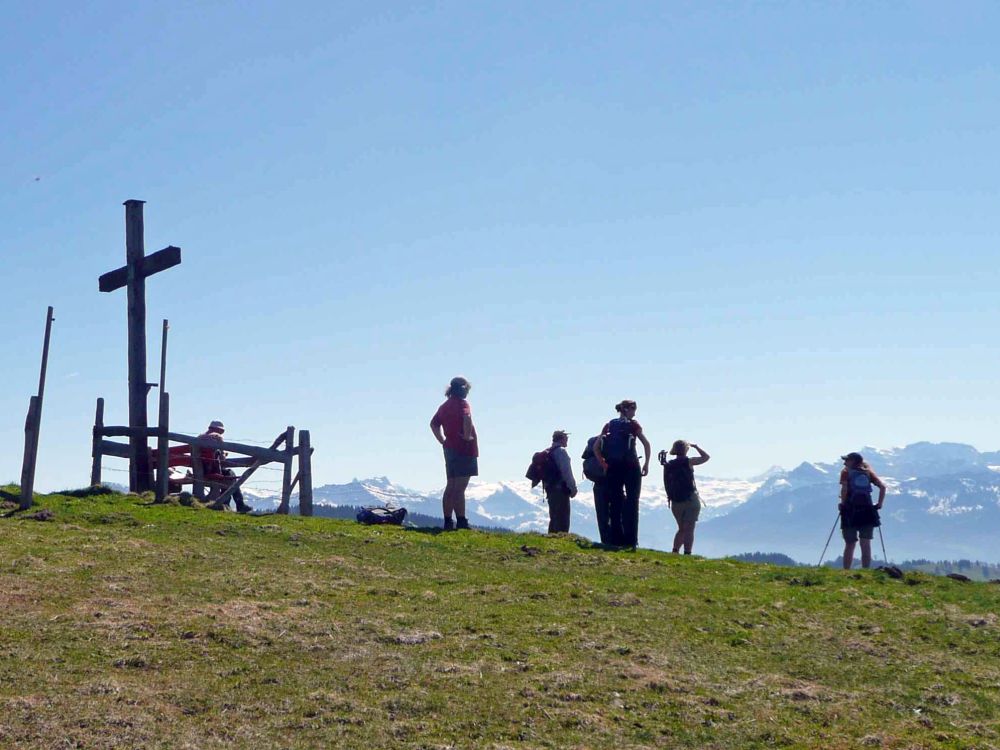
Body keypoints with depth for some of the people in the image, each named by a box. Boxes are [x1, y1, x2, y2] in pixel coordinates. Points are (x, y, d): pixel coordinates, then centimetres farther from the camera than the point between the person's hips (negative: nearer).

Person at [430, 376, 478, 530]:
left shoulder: (444, 406, 15)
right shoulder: (462, 404, -10)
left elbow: (434, 424, 21)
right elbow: (467, 418, -30)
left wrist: (443, 441, 17)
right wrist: (468, 437, -19)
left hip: (449, 448, 8)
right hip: (464, 449, -8)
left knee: (450, 487, 11)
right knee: (460, 488, -10)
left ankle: (448, 522, 13)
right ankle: (461, 522, -11)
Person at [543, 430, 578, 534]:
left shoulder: (548, 452, 15)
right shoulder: (561, 451, -11)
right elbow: (567, 472, -16)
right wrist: (573, 488, -10)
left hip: (550, 489, 9)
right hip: (561, 490, -9)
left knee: (554, 519, 15)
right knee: (562, 520, -9)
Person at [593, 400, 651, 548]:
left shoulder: (609, 426, 9)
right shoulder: (633, 425, -2)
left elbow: (596, 447, 5)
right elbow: (646, 444, -13)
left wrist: (603, 464, 9)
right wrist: (646, 464, -7)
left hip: (613, 469, 3)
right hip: (631, 468, -3)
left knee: (615, 504, 8)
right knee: (632, 504, 3)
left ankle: (616, 540, 7)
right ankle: (631, 540, -1)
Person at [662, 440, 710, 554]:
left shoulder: (668, 465, 7)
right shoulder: (687, 462, -7)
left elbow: (667, 485, 10)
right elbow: (706, 457, 4)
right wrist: (695, 446, 14)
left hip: (675, 502, 5)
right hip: (691, 500, -5)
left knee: (681, 529, 18)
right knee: (689, 529, -5)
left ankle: (675, 552, 7)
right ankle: (687, 554, -11)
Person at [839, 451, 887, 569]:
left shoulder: (846, 472, 3)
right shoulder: (868, 472, 12)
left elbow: (844, 488, -14)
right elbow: (882, 486, 1)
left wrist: (843, 503, -4)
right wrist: (880, 503, 5)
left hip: (850, 512, -2)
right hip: (867, 511, 2)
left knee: (850, 545, 6)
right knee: (866, 544, 6)